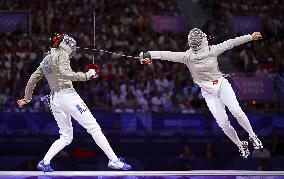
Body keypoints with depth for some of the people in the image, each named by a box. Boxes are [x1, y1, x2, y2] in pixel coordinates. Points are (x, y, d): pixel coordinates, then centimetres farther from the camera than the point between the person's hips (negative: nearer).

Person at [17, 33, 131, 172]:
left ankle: (45, 162, 0)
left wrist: (27, 98, 34)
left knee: (66, 137, 15)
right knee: (93, 128, -9)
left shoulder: (45, 61, 19)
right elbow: (65, 74, -20)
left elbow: (32, 80, 23)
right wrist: (86, 75, -16)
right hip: (67, 95, -8)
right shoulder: (61, 54, -3)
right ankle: (114, 161, -14)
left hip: (54, 99, 8)